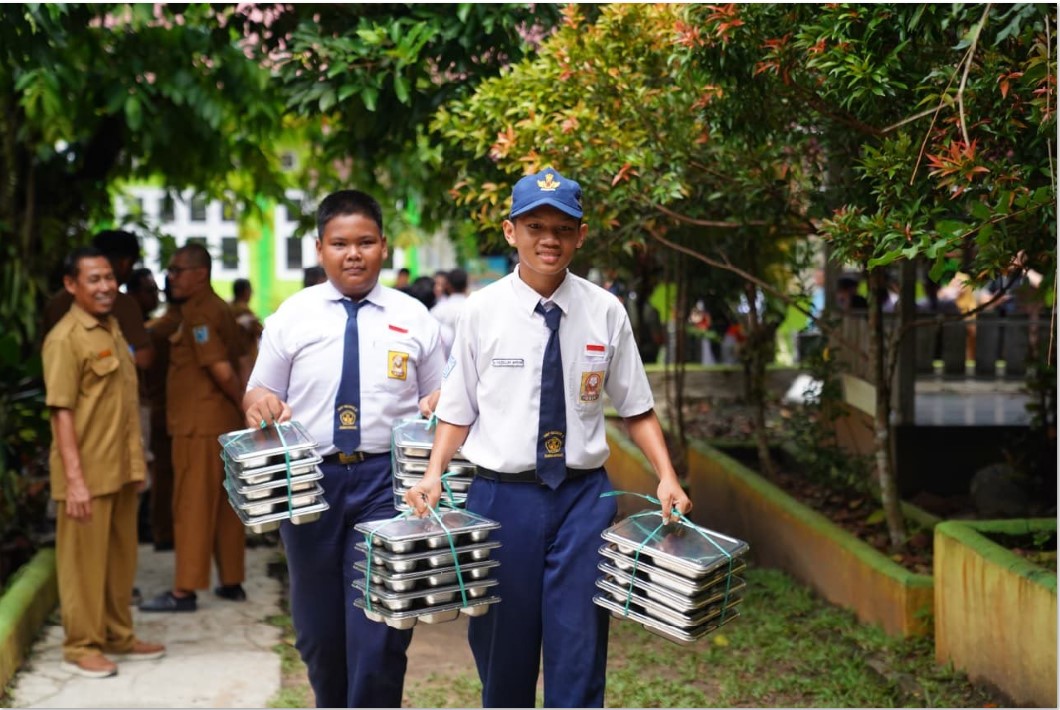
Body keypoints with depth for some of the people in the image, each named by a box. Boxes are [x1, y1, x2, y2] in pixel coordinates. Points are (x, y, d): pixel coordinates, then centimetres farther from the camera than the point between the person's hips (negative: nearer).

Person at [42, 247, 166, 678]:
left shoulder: (112, 330, 13)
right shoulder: (65, 339, -13)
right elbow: (61, 412, -17)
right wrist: (74, 479, -22)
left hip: (121, 470, 8)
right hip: (88, 473, -8)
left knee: (121, 558, 15)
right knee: (84, 560, 2)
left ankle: (118, 636, 28)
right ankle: (82, 647, 12)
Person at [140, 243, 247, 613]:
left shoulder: (196, 313, -14)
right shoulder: (218, 308, 15)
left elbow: (221, 369, -21)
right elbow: (229, 365, 17)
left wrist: (243, 404, -9)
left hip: (199, 424, -9)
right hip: (224, 422, 9)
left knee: (193, 506, -5)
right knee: (224, 505, 13)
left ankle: (184, 590, -1)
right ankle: (231, 581, 19)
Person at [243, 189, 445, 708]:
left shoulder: (414, 317, 6)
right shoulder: (292, 315, 6)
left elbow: (441, 398, 11)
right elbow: (258, 395, 10)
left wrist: (440, 404, -12)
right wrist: (260, 402, -14)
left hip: (387, 480, -1)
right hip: (310, 480, 2)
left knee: (379, 635, -6)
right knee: (318, 631, 13)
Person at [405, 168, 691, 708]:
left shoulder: (605, 311, 0)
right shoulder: (483, 310, -2)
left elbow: (637, 408, 6)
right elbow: (458, 411, 2)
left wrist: (667, 478, -6)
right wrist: (434, 474, -13)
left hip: (584, 496, 0)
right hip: (502, 495, 0)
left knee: (579, 648, 0)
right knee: (502, 647, 11)